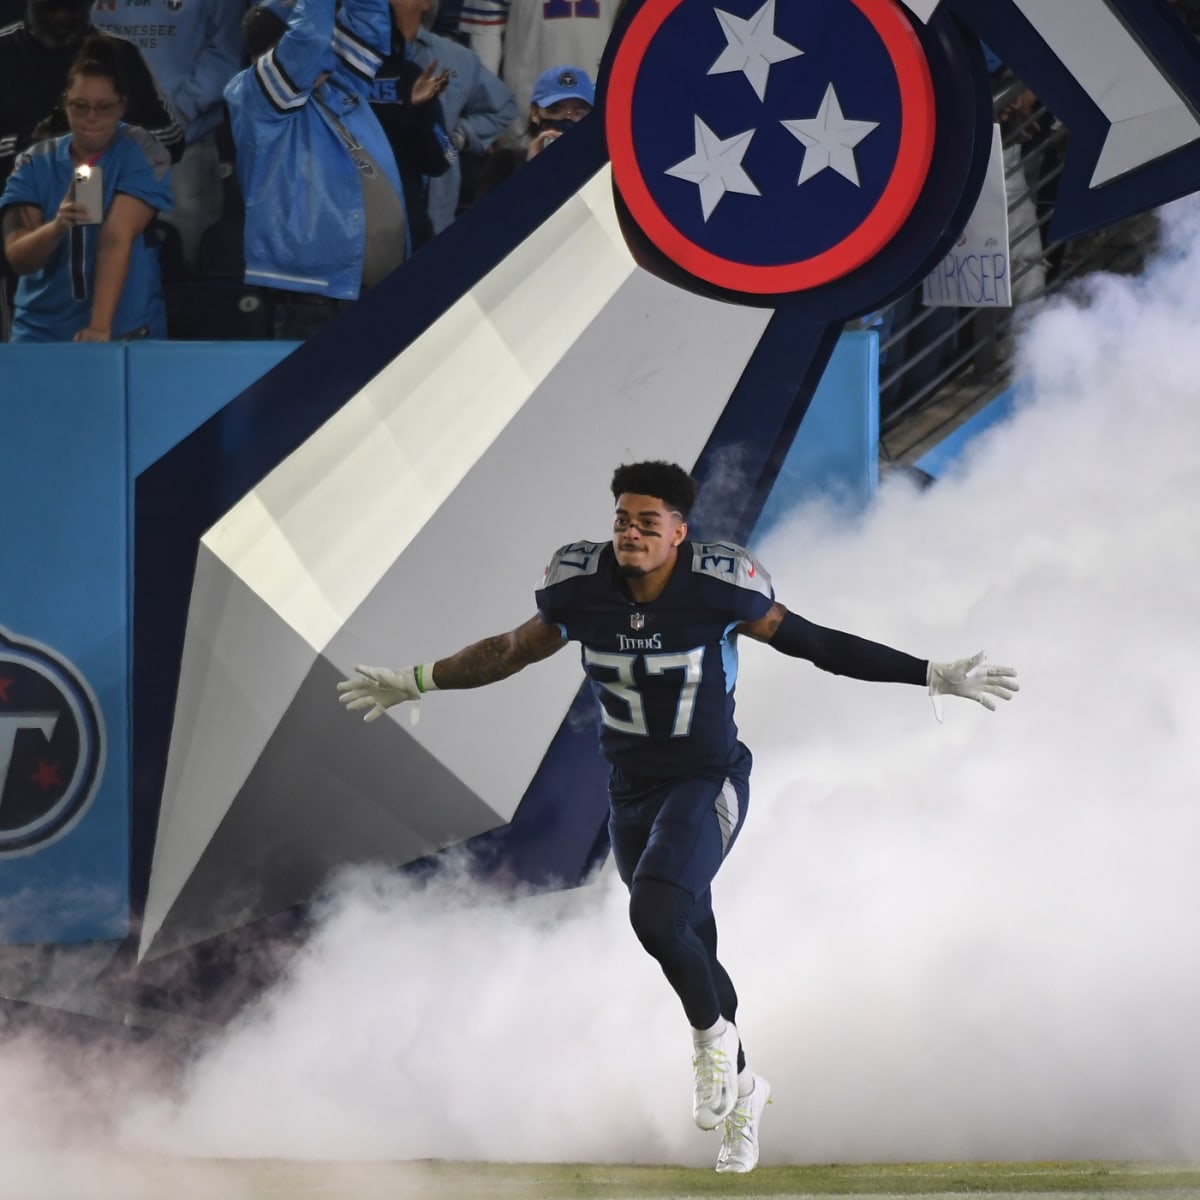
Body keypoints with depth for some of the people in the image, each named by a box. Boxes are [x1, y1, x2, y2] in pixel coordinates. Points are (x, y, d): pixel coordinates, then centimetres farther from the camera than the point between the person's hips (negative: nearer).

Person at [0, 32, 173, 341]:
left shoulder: (141, 152, -4)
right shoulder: (35, 163, 2)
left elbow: (117, 237, -16)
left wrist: (100, 327, -25)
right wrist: (57, 226, -28)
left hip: (126, 335, -2)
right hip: (41, 335, 2)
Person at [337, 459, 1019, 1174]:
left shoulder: (717, 587, -19)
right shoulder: (582, 588, -10)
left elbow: (809, 642, -10)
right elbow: (516, 651, 9)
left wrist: (933, 677, -10)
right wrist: (414, 683, 16)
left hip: (708, 783, -5)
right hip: (632, 792, 5)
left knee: (655, 915, -27)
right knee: (692, 948, 15)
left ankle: (713, 1036, 0)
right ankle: (742, 1088, 36)